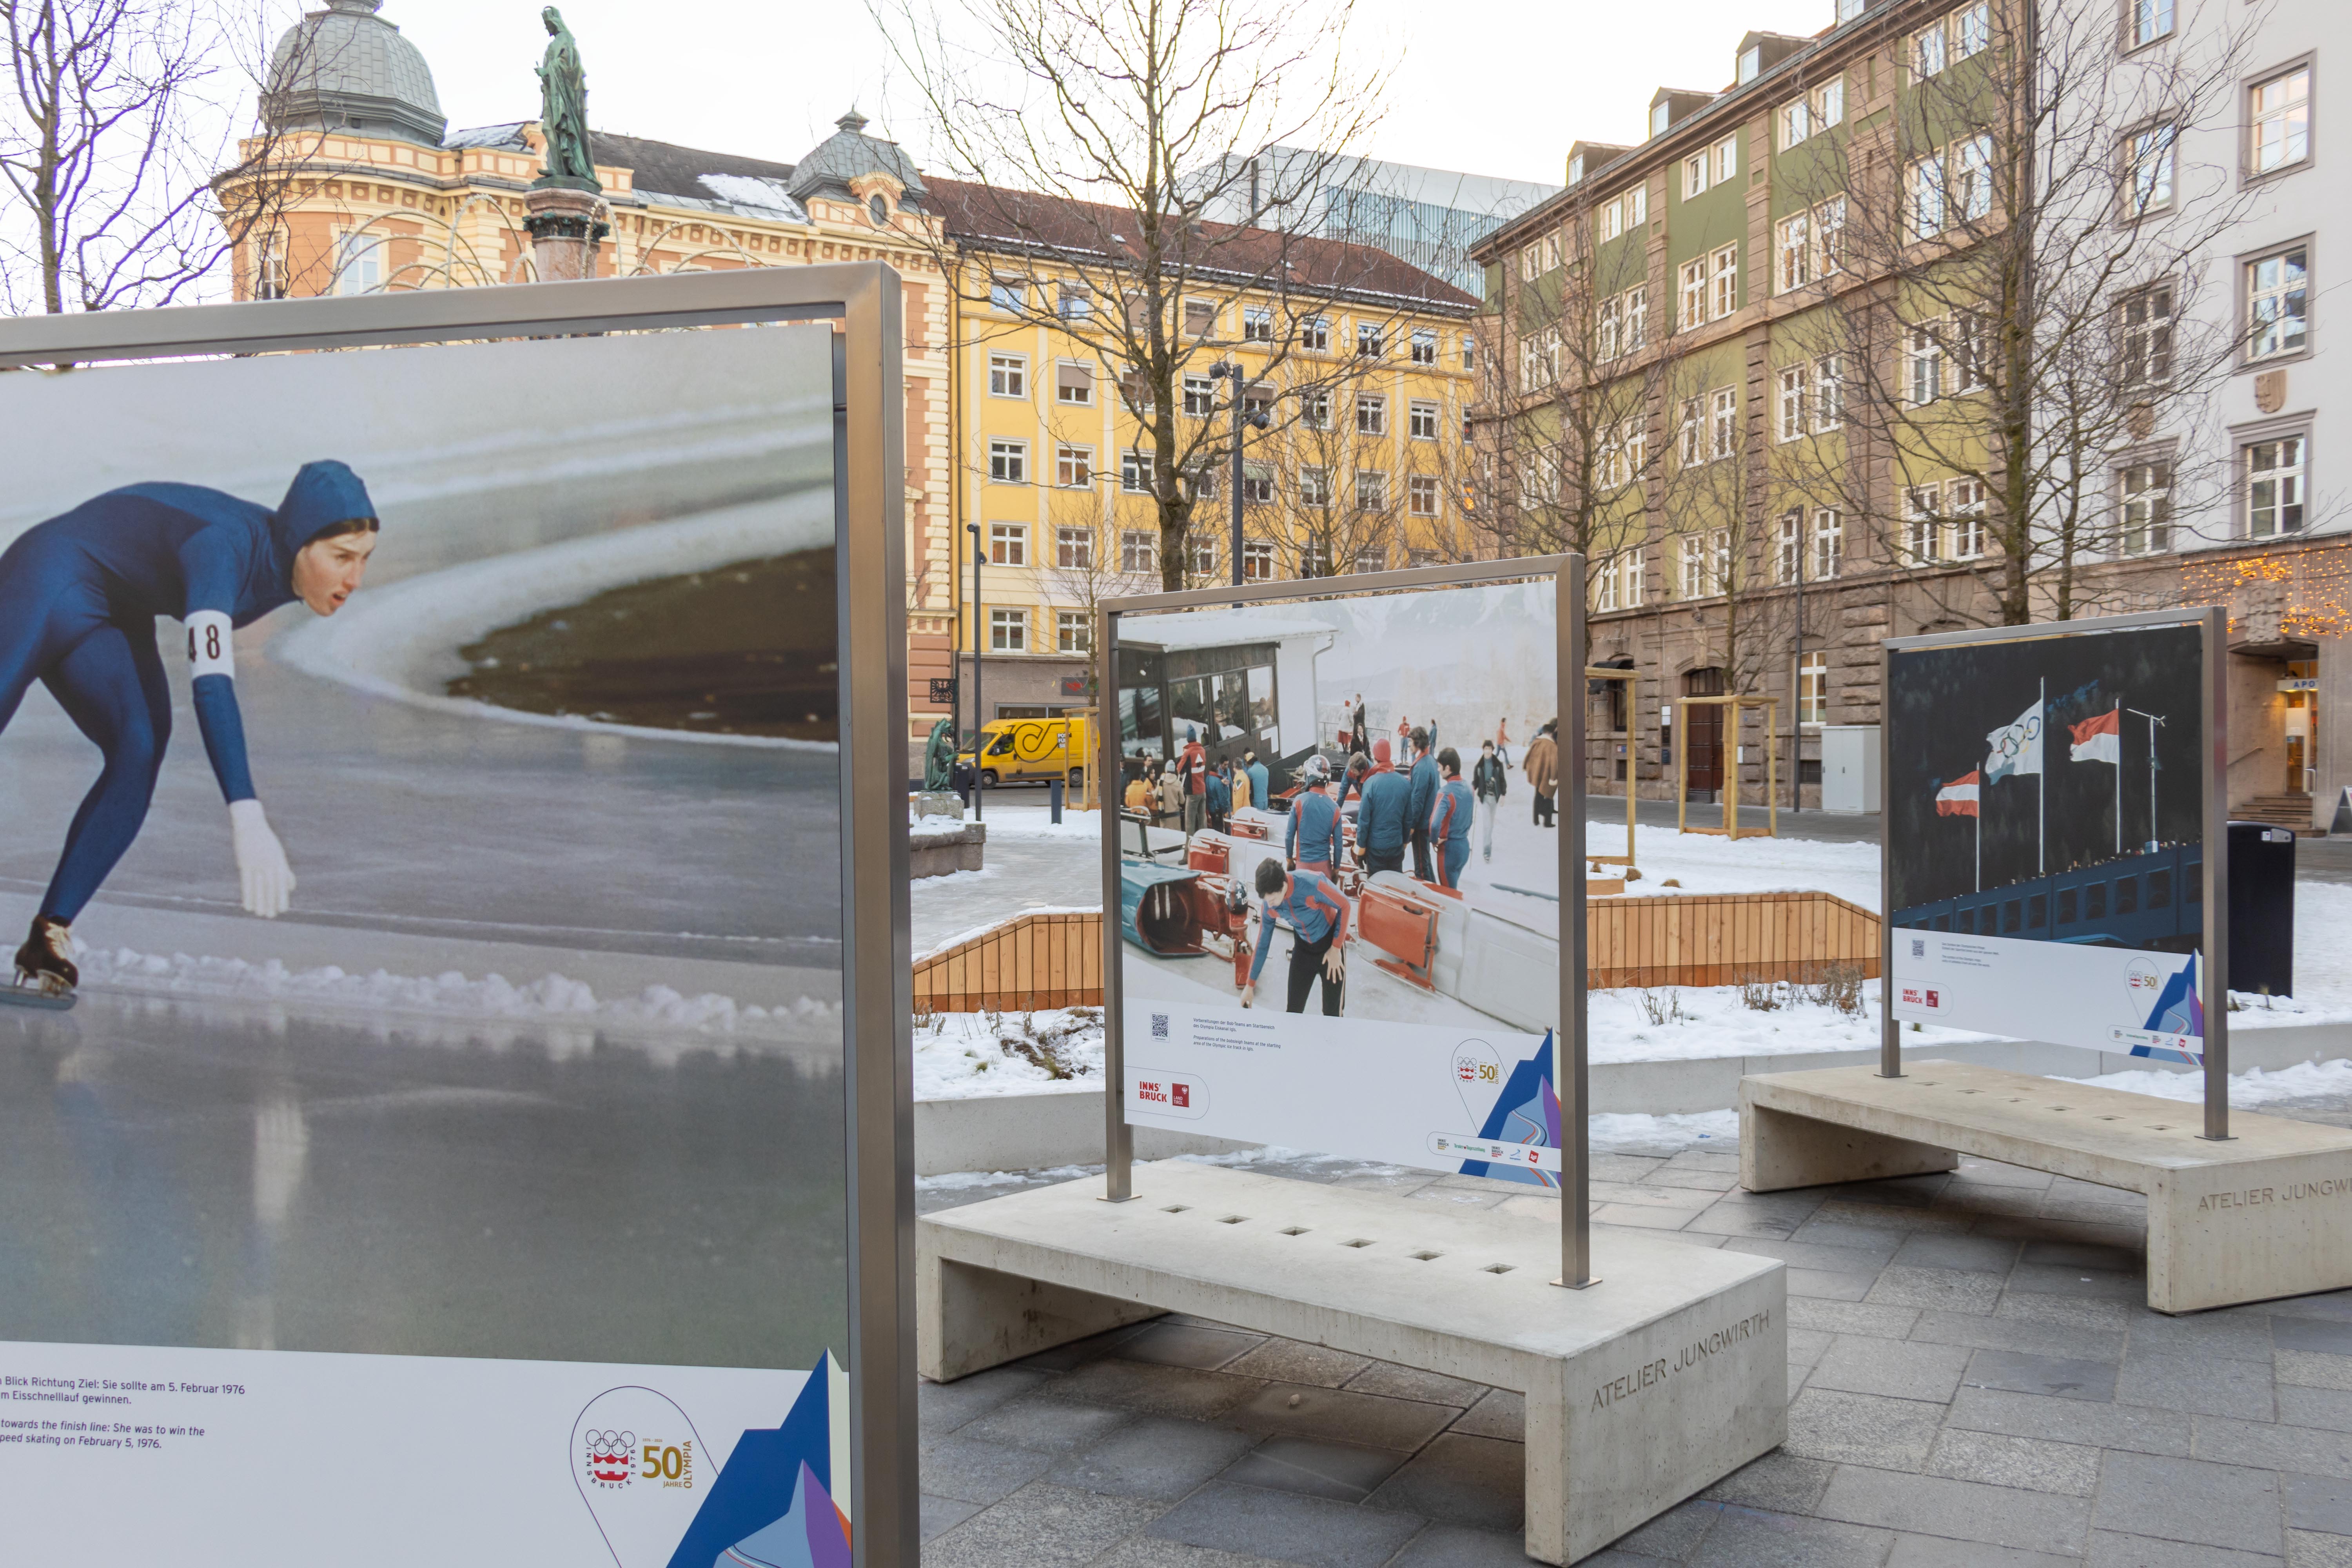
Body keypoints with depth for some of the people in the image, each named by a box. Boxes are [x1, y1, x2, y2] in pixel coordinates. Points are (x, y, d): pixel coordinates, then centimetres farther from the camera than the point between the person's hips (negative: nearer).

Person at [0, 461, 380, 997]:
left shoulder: (286, 564, -11)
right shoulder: (224, 546, -37)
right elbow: (212, 688, -49)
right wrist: (247, 818, -58)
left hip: (115, 619, 7)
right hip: (51, 580, -7)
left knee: (139, 756, -12)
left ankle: (48, 936, -10)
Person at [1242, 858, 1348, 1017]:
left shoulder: (1312, 884, -35)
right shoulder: (1269, 906, -18)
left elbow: (1344, 906, -18)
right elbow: (1263, 944, -3)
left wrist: (1336, 949, -16)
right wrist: (1250, 985, 2)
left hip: (1331, 944, -4)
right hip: (1303, 948, 4)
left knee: (1332, 1012, 1)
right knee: (1293, 1010, 5)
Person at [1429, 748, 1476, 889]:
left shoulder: (1446, 792, -23)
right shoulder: (1468, 788, 1)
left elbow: (1435, 824, -34)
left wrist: (1434, 840, -16)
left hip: (1449, 848, -7)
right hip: (1464, 845, 7)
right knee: (1454, 888, 21)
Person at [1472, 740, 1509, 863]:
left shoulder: (1499, 764, -2)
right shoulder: (1479, 765, -3)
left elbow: (1503, 780, 3)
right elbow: (1475, 780, 1)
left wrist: (1503, 795, -1)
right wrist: (1473, 789, -18)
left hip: (1495, 796, 2)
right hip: (1484, 797, -2)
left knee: (1491, 823, 17)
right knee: (1486, 823, -11)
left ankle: (1488, 843, 36)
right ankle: (1486, 850, -12)